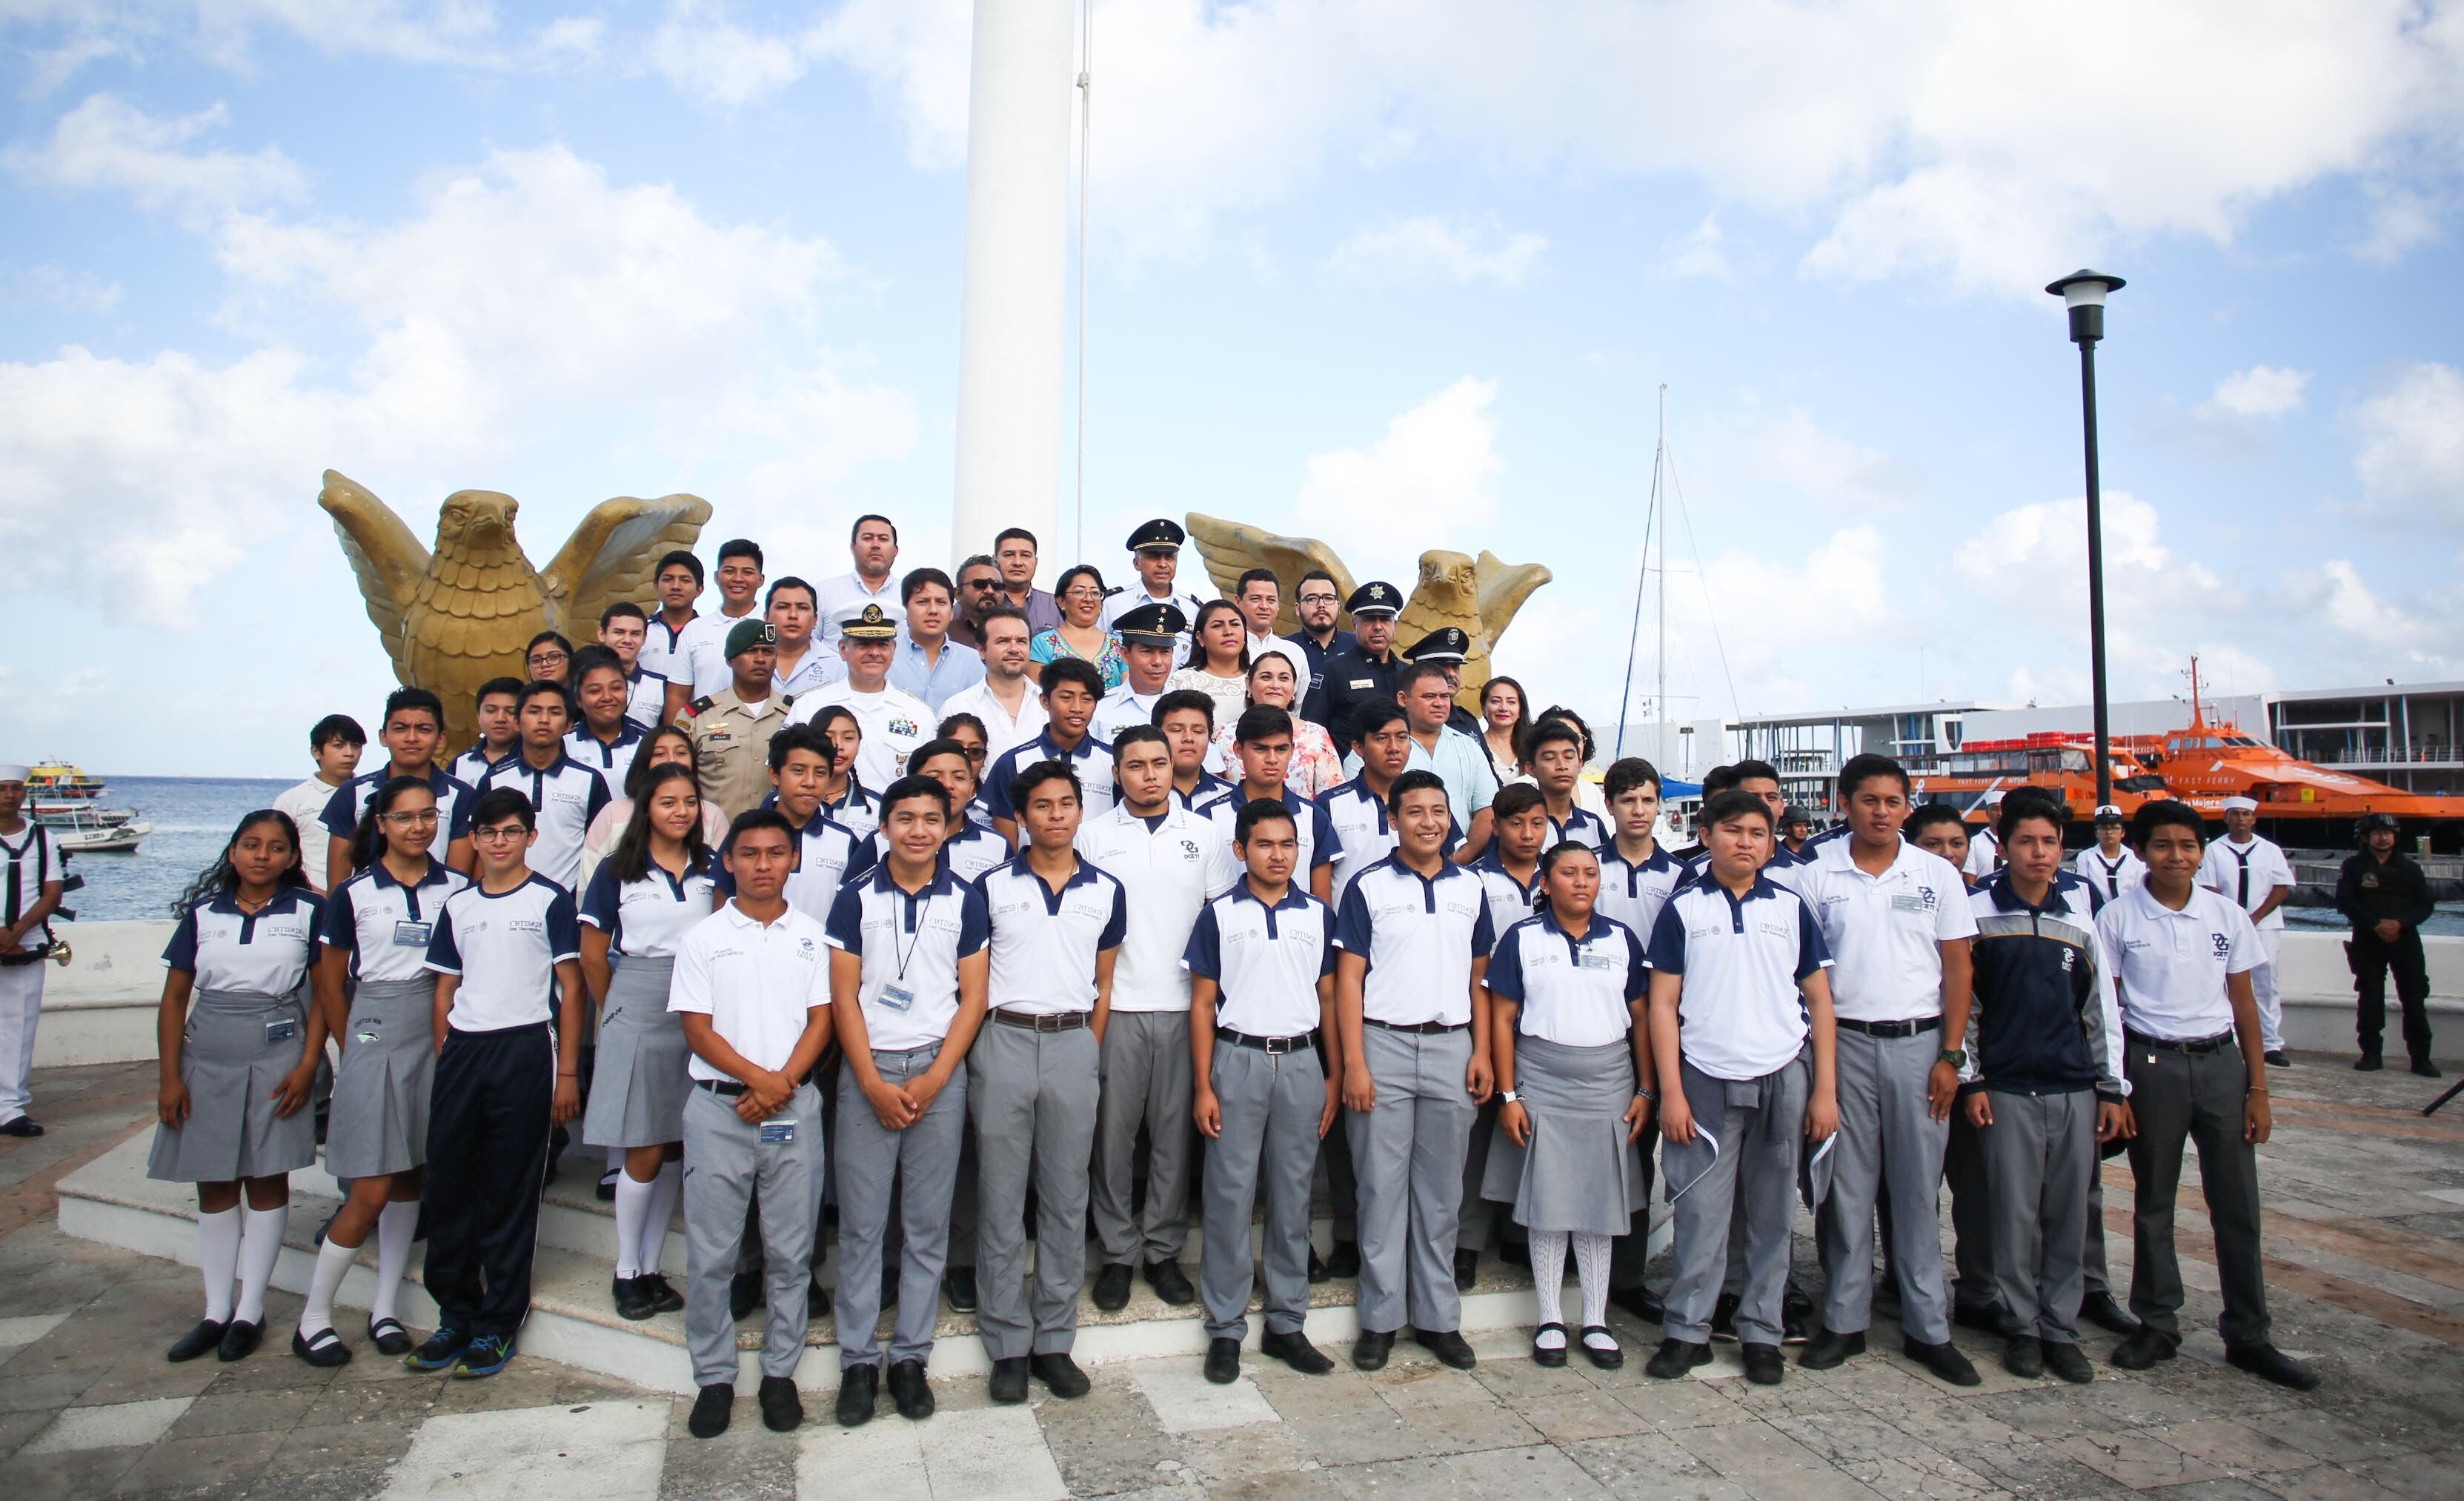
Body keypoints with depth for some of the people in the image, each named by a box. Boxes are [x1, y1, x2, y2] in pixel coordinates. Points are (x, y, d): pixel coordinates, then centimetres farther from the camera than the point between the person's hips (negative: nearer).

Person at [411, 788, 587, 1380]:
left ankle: (498, 1324, 14)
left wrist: (567, 1072, -6)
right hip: (461, 1051, 4)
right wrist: (444, 1062, 8)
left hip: (525, 1049, -4)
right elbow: (445, 991, 16)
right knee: (448, 1185, 7)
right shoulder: (456, 906, 13)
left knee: (511, 1193, 2)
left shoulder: (551, 901, -1)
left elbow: (571, 990, -2)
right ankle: (455, 1316, 22)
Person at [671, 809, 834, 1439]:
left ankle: (780, 1372, 20)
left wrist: (781, 1086, -10)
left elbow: (820, 1021, 3)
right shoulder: (702, 938, 4)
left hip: (795, 1107, 1)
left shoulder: (810, 936, 7)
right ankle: (714, 1377, 19)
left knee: (791, 1250, 6)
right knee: (710, 1252, 4)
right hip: (718, 1106, -1)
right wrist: (757, 1077, -14)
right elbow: (697, 1029, -2)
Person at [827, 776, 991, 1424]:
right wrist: (874, 1083, -9)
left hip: (940, 1069, 0)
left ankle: (911, 1356, 19)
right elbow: (844, 998, 0)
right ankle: (858, 1358, 17)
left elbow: (973, 998, 1)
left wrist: (933, 1080, -8)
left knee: (927, 1224, 7)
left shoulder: (966, 900, 2)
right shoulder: (856, 898, 2)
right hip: (867, 1070, 0)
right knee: (861, 1223, 4)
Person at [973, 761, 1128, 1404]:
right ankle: (1008, 1345, 16)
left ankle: (1055, 1342, 19)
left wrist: (1089, 1056, 7)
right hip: (1004, 1042, -1)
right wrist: (978, 1056, 0)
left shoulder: (1106, 891, 8)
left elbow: (1104, 983, 13)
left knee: (1066, 1200, 8)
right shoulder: (992, 886, 3)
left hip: (1074, 1045, 2)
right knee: (1001, 1199, 4)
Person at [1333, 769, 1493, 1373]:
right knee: (1382, 1187, 4)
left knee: (1441, 1191, 11)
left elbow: (1478, 976, 13)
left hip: (1451, 1047, 3)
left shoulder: (1470, 887, 9)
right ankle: (1380, 1318, 16)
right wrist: (1353, 1064, -10)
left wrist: (1482, 1051, 4)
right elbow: (1349, 978, -4)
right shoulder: (1369, 887, -1)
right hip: (1385, 1045, -3)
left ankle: (1438, 1317, 22)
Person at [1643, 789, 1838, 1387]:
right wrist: (1671, 1092, -5)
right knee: (1699, 1213, 1)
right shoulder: (1683, 908, 2)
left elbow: (1819, 1000, 8)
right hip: (1706, 1081, -2)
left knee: (1772, 1214, 9)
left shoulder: (1791, 907, 6)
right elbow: (1663, 1004, 1)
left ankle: (1761, 1332, 22)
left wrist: (1824, 1089, 2)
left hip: (1784, 1078, 2)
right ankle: (1686, 1331, 13)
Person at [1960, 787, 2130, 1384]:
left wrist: (2113, 1087, 8)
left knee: (2071, 1214, 7)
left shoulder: (2082, 910, 5)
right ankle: (2021, 1328, 16)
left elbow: (2103, 1003, 10)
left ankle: (2061, 1329, 20)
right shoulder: (1979, 911, -1)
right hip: (2006, 1089, -2)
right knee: (2014, 1213, 2)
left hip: (2075, 1088, 2)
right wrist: (1970, 1081, -2)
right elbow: (1962, 1003, 2)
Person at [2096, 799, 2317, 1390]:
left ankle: (2248, 1336, 18)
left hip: (2220, 1061, 2)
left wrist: (2258, 1087, 4)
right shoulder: (2117, 918, -4)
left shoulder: (2227, 915, 4)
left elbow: (2243, 1003, 8)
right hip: (2151, 1064, -2)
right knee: (2154, 1202, 9)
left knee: (2238, 1203, 5)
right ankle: (2157, 1325, 21)